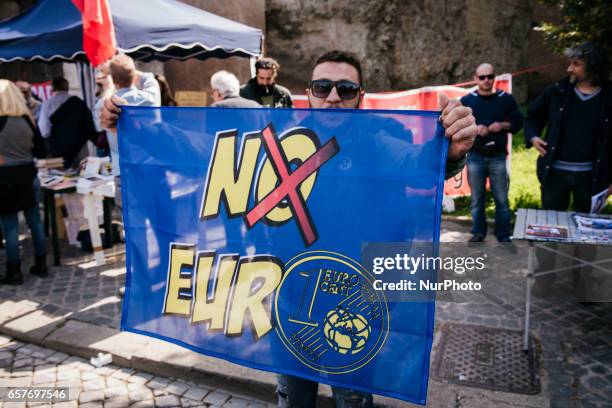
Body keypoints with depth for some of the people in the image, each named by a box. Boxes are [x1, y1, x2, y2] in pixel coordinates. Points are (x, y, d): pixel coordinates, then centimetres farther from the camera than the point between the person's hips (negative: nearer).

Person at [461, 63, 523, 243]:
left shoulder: (506, 99, 6)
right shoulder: (466, 101, 5)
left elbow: (518, 122, 10)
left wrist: (503, 125, -10)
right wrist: (473, 129, -14)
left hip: (498, 156, 0)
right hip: (475, 156, 0)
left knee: (501, 199, 4)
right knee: (477, 199, 8)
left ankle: (504, 236, 14)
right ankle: (478, 233, 20)